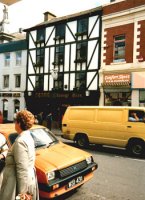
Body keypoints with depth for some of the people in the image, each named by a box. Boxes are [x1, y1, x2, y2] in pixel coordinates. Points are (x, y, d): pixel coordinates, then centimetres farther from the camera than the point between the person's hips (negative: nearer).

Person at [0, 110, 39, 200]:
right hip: (29, 180, 9)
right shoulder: (28, 137, 7)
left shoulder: (20, 141, -23)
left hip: (22, 183, -9)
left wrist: (22, 191, -20)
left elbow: (22, 168, -24)